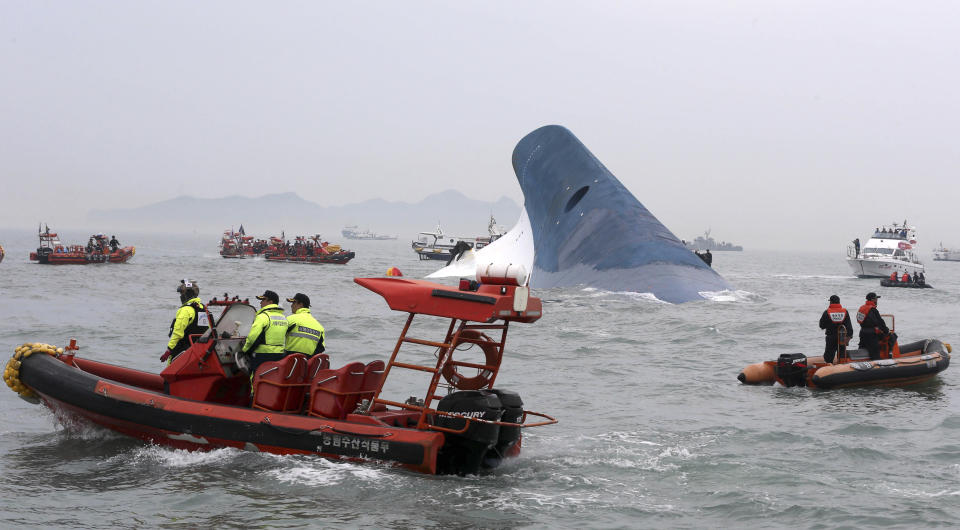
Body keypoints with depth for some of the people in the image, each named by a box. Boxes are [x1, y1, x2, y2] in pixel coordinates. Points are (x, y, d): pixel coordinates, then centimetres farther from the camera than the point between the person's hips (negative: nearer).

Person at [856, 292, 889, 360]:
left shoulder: (862, 308, 9)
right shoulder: (872, 310, -18)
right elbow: (880, 322, -13)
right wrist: (886, 330, 2)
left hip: (863, 332, 9)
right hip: (871, 335, -9)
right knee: (875, 352, -6)